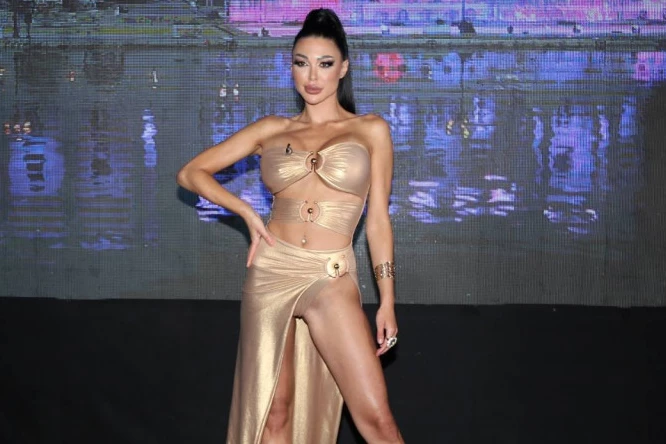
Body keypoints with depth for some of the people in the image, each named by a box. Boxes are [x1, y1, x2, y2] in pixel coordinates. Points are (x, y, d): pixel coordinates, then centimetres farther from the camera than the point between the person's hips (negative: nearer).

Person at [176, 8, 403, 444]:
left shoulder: (371, 130, 2)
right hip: (270, 273, 3)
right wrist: (247, 212, -1)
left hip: (332, 279, -2)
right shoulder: (271, 129, 7)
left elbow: (378, 220, 2)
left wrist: (387, 301, -1)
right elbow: (190, 173, 12)